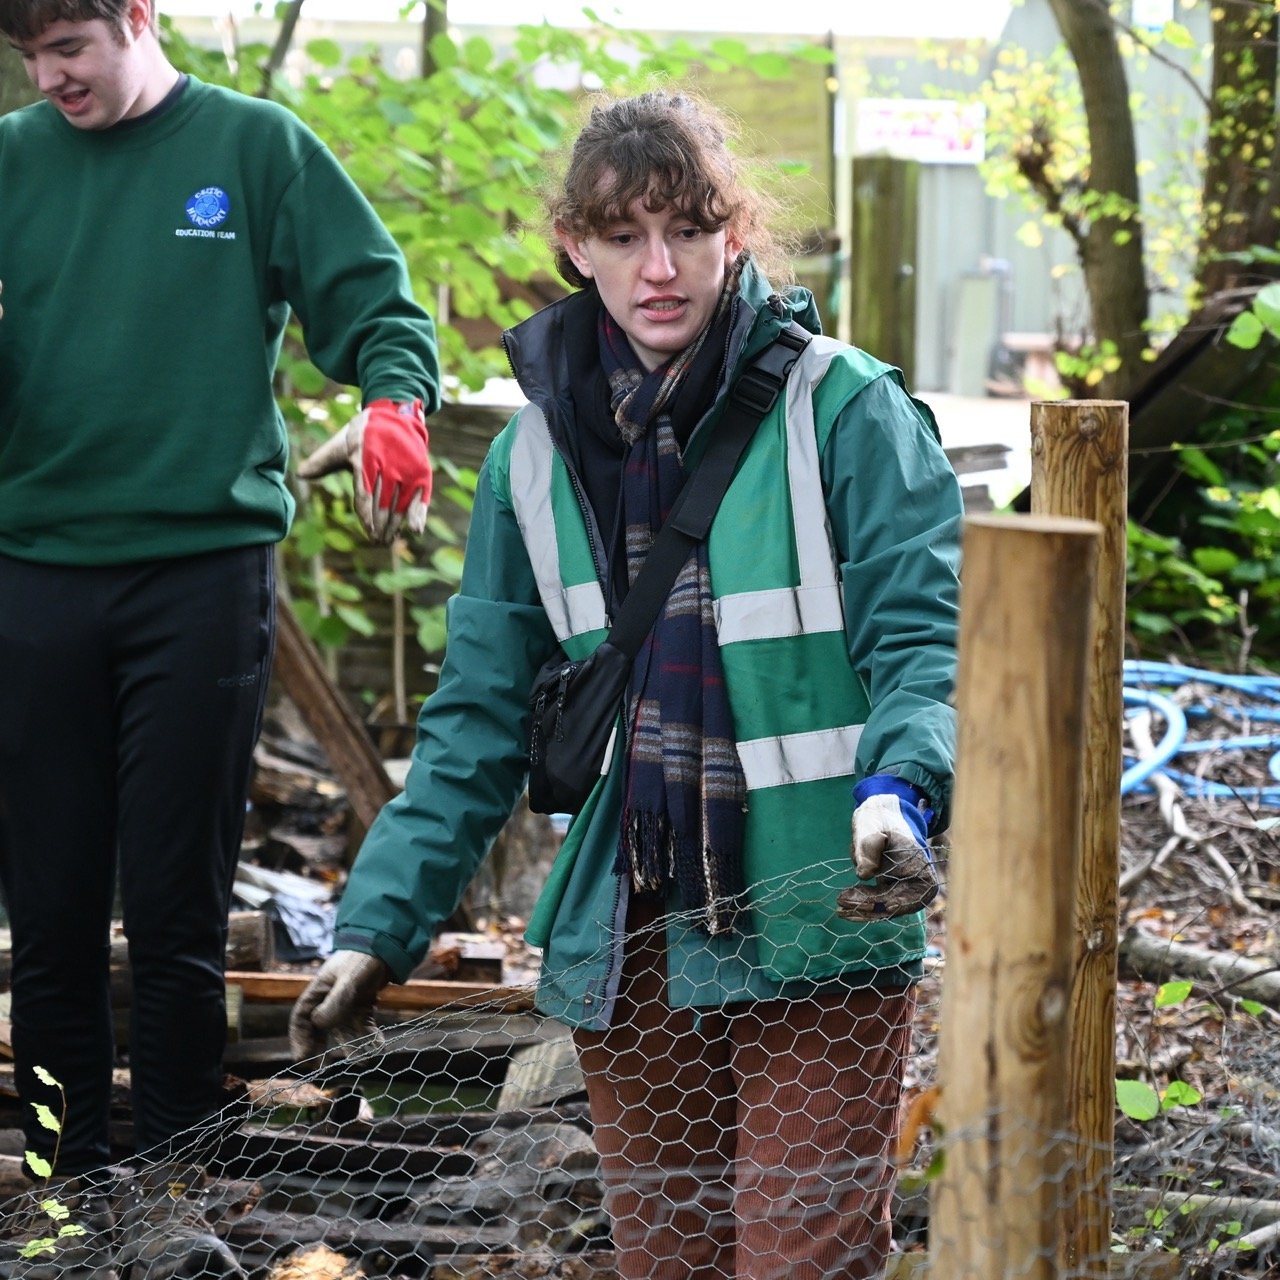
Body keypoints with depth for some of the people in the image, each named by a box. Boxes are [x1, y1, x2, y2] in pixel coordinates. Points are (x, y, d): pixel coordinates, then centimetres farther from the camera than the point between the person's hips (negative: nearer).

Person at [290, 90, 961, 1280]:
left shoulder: (843, 410, -6)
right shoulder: (537, 449, 7)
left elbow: (920, 641, -11)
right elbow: (479, 716, 9)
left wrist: (898, 789, -32)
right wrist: (378, 926, 1)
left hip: (817, 930, -4)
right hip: (626, 942, 4)